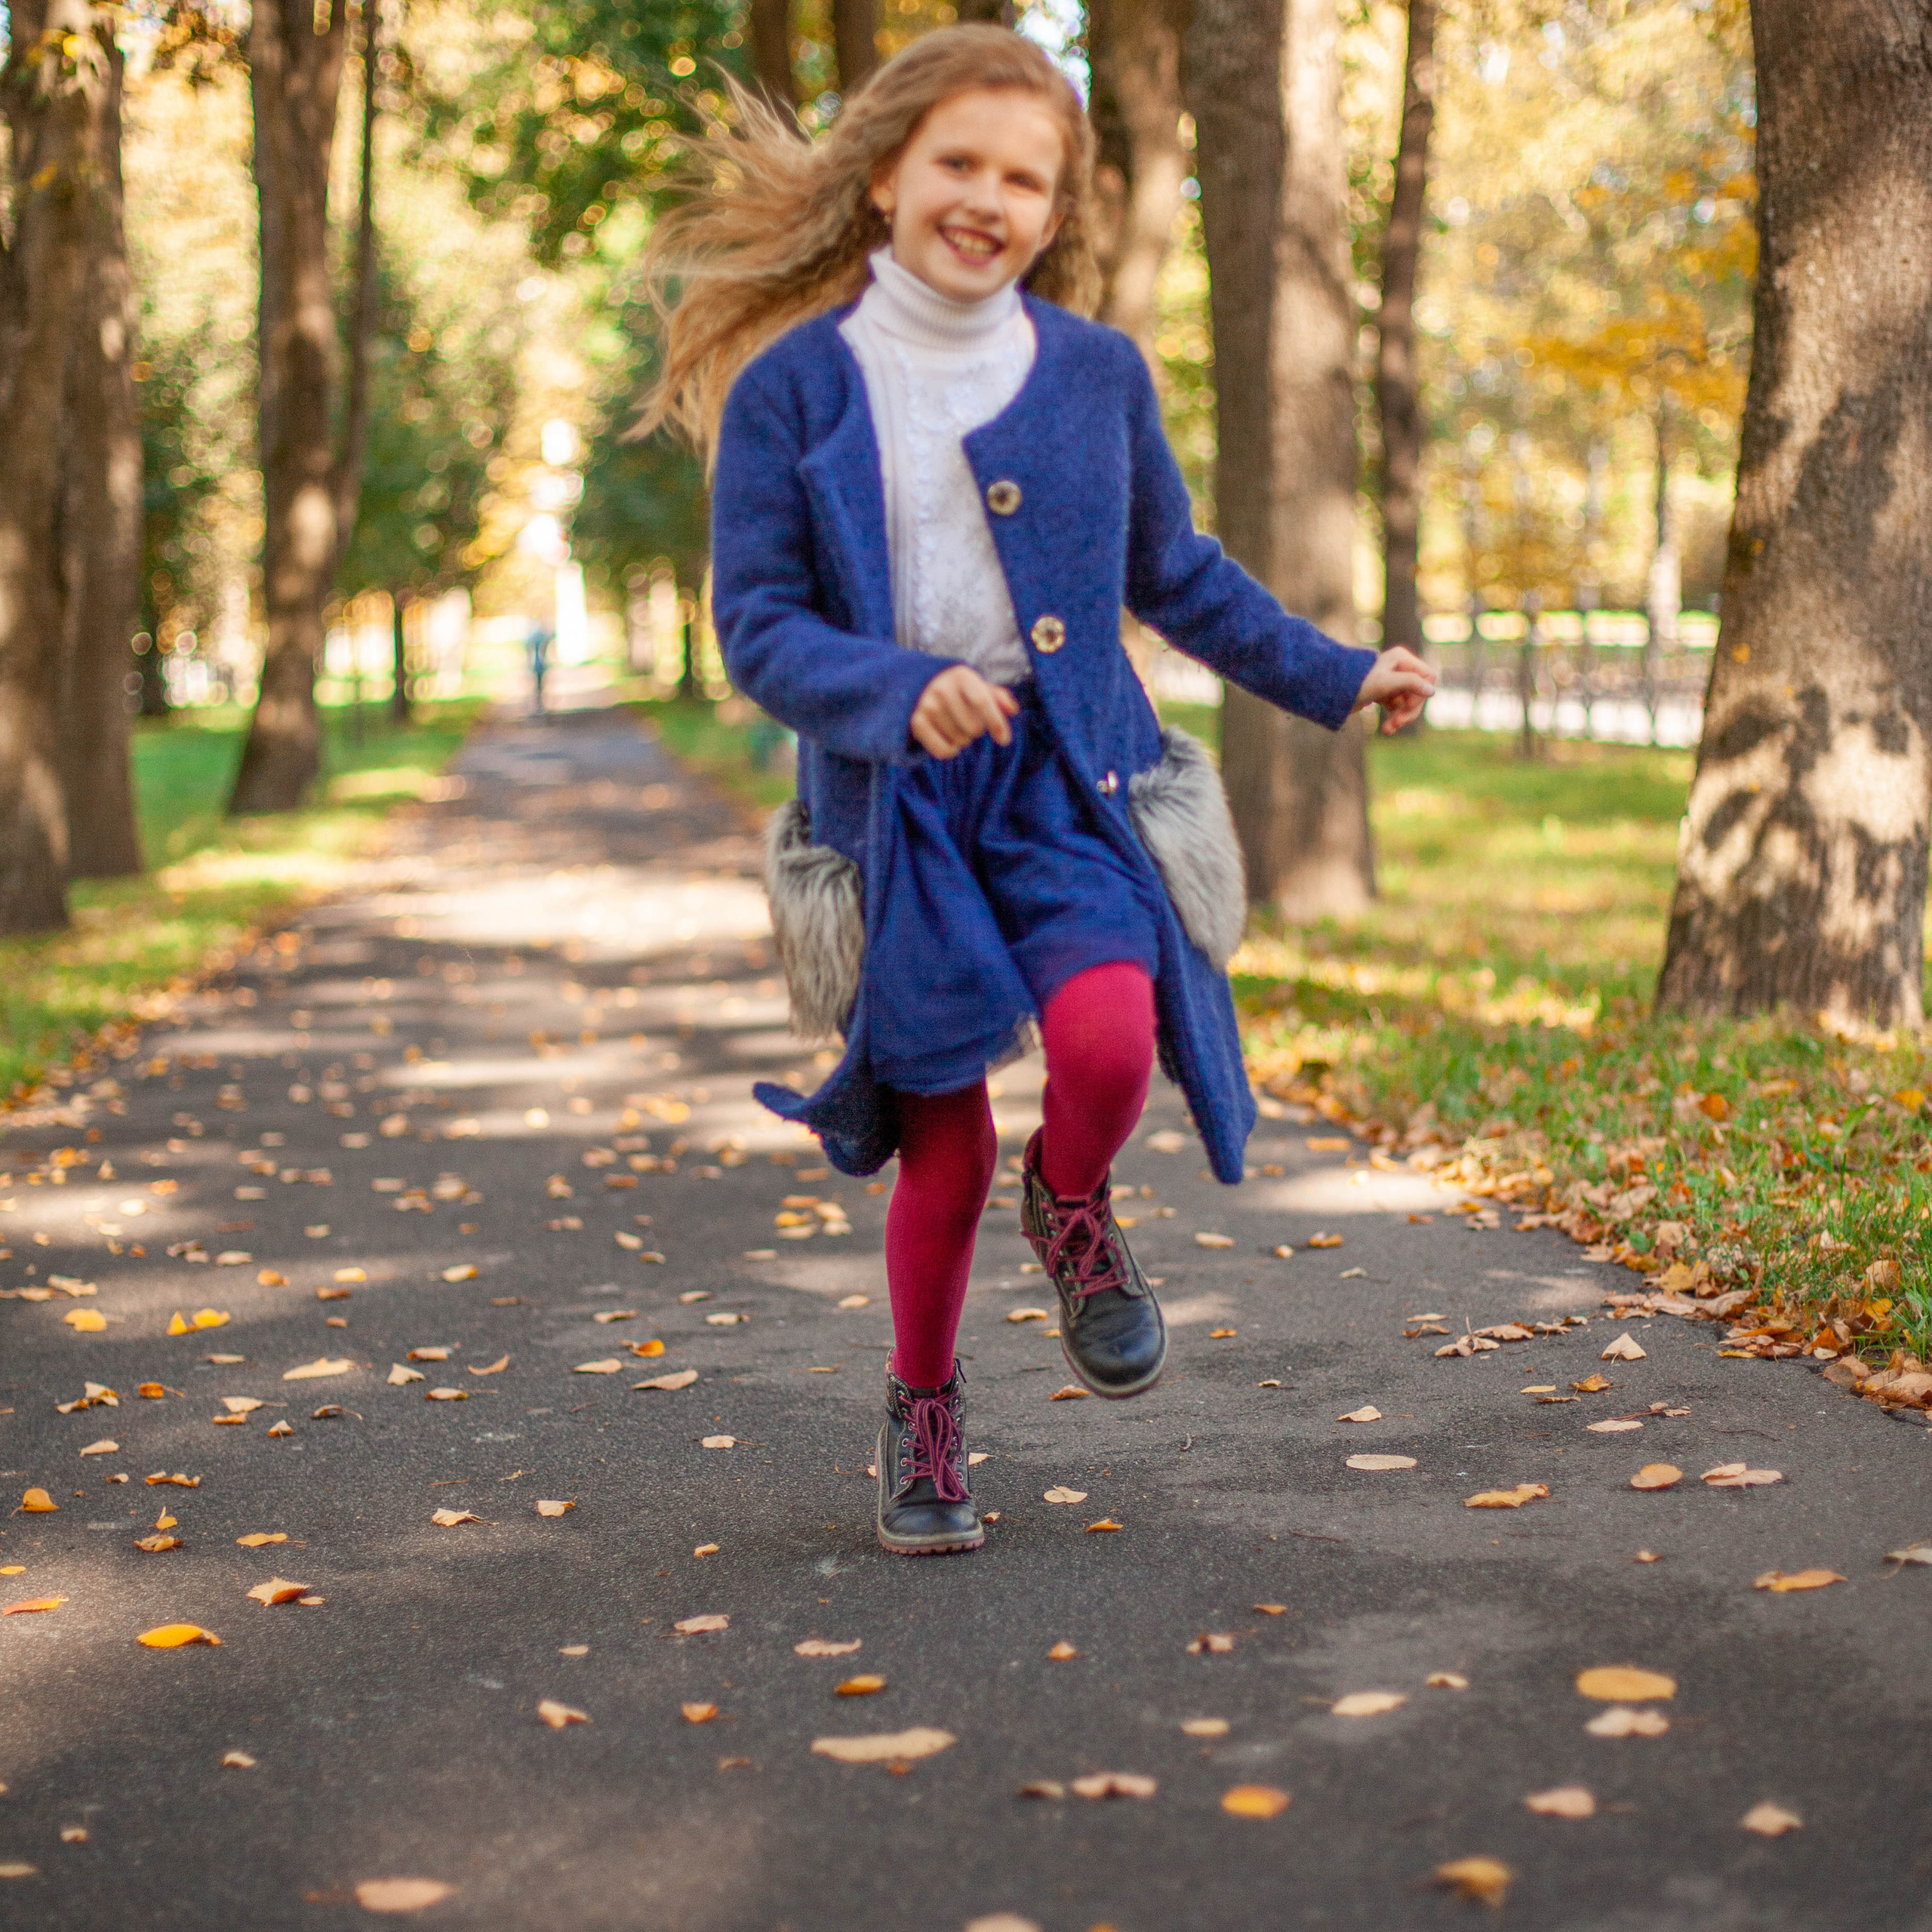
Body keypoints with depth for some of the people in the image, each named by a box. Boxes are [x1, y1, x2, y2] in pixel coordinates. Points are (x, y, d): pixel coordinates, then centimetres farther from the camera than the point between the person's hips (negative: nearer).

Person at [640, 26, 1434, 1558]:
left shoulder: (1096, 372, 5)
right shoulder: (790, 385, -2)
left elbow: (1177, 575, 19)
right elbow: (758, 625, -6)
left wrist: (1333, 677, 20)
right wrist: (898, 690, -23)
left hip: (1069, 786, 1)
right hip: (896, 810, -1)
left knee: (1106, 1038, -26)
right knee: (944, 1155, 1)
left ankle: (1073, 1216, 10)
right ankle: (925, 1412, 29)